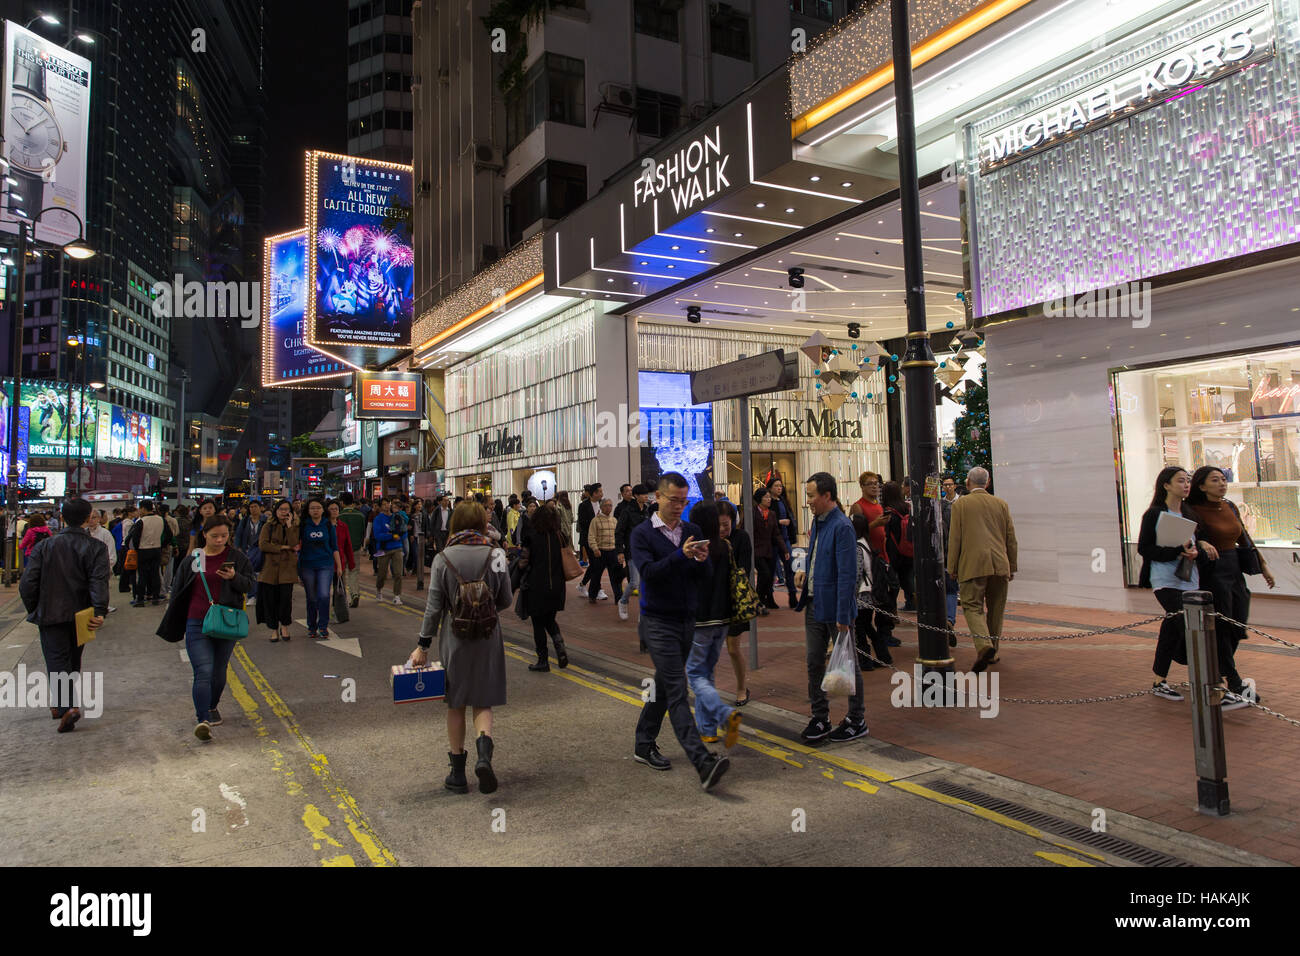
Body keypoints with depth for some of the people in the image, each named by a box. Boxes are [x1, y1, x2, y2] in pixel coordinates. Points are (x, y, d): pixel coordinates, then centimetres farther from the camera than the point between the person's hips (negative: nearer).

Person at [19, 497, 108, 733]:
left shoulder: (44, 545, -2)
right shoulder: (95, 548, -6)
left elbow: (27, 583, -5)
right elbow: (99, 581, -20)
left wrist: (33, 609, 8)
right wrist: (99, 612, -22)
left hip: (50, 615, -1)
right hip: (80, 616, 1)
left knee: (57, 661, -2)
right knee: (72, 661, 19)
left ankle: (68, 706, -20)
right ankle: (61, 702, 33)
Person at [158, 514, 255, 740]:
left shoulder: (237, 557, 4)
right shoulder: (192, 560, 5)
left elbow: (249, 585, 3)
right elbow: (178, 593, 13)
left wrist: (234, 577, -19)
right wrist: (171, 626, 17)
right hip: (197, 624, -1)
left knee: (219, 671, 12)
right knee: (203, 672, -12)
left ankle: (211, 707, 35)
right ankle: (203, 720, -17)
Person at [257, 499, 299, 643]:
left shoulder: (294, 528, 10)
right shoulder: (268, 527, 8)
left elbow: (294, 545, -8)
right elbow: (262, 545, -5)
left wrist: (289, 525, -7)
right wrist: (283, 547, -8)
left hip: (287, 569, 0)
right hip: (269, 569, 0)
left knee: (286, 597, -10)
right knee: (269, 600, 1)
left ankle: (284, 626, 13)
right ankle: (275, 630, 15)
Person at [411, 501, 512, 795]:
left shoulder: (442, 559, -8)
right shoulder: (495, 555, -6)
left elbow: (434, 607, -7)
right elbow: (506, 600, 0)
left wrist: (423, 645, 0)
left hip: (454, 638, 0)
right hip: (488, 638, 0)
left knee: (455, 705, 14)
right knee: (483, 703, 12)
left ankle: (458, 773, 21)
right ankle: (484, 751, -14)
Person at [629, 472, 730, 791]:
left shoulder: (693, 531, 9)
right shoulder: (642, 533, -5)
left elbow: (708, 575, 3)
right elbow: (648, 571, -18)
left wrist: (702, 560, -19)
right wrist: (681, 555, -28)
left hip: (687, 621, 6)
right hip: (658, 623, -6)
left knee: (664, 687, 15)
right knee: (677, 692, -12)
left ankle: (644, 746, 30)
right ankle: (703, 763, -19)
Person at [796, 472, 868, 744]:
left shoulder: (842, 527, -18)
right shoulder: (817, 522, 10)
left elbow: (847, 574, -21)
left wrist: (843, 616, -22)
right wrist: (806, 573, 6)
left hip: (835, 607, -8)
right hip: (814, 604, 8)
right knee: (813, 663, 11)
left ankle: (857, 721, 21)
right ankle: (820, 719, 23)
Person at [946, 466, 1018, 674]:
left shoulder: (960, 504, 0)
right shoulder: (1001, 504, 10)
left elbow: (954, 538, -3)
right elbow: (1011, 538, 12)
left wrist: (952, 568, 2)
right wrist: (1011, 567, 19)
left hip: (972, 565, -4)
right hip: (999, 564, 4)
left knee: (972, 607, -3)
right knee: (995, 608, 14)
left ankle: (984, 645, -25)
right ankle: (992, 653, 22)